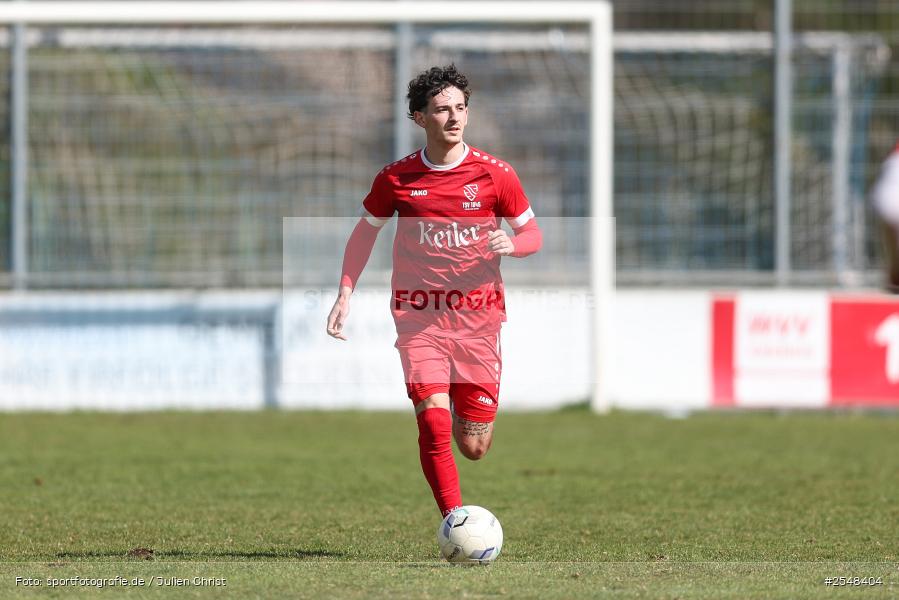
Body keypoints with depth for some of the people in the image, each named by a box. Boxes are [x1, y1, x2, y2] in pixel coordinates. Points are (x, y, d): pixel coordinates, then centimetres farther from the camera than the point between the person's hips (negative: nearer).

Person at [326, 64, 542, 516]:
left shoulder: (495, 173, -2)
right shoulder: (396, 178, 0)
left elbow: (532, 235, 7)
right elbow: (365, 232, 15)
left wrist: (511, 244, -17)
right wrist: (345, 294, 5)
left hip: (479, 317, 1)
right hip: (419, 316, -1)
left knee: (474, 448, 3)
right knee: (433, 422, -19)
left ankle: (467, 411, 40)